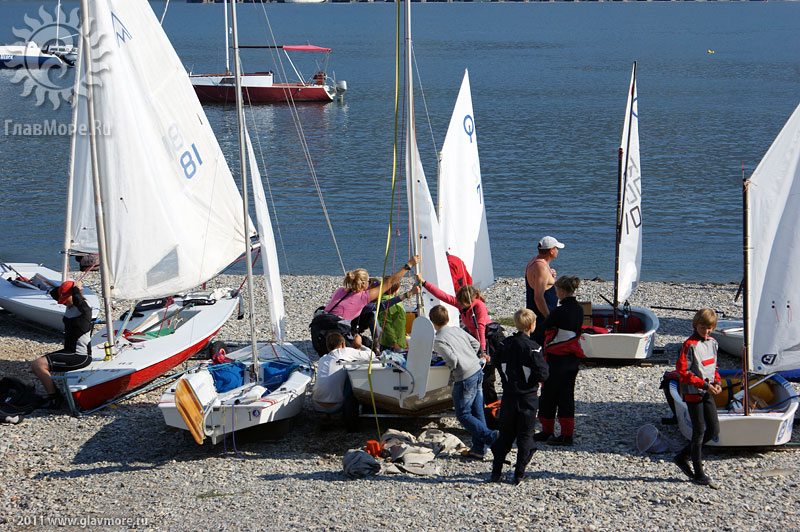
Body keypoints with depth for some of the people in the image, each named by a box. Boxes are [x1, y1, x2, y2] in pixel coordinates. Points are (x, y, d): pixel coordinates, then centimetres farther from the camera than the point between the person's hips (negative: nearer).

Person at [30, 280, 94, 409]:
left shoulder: (84, 308, -17)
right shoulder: (70, 306, 9)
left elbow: (77, 299, -40)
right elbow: (53, 293, 21)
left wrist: (75, 288, -20)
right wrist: (65, 286, 5)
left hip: (80, 356, -10)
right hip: (70, 351, 10)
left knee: (38, 365, -17)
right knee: (35, 366, 10)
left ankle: (54, 399, -6)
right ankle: (53, 393, 14)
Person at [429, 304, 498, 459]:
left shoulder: (438, 340, -14)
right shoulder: (457, 330, 9)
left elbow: (452, 358, -25)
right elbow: (476, 344, 17)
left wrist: (452, 371, -5)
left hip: (465, 378, -8)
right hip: (478, 371, 8)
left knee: (463, 415, 4)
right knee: (477, 412, 12)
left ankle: (491, 436, -9)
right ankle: (479, 449, 15)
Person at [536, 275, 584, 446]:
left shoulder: (559, 311, -20)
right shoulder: (579, 310, 3)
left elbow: (545, 327, -10)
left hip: (556, 359, -7)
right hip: (573, 359, 7)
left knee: (548, 395, 8)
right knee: (567, 395, 11)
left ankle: (547, 431, 18)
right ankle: (568, 434, 10)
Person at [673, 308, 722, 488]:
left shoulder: (712, 343, 9)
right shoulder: (690, 345, -15)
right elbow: (682, 371, -18)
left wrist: (717, 381, 3)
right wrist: (704, 385, -21)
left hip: (707, 393, 8)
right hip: (693, 393, -8)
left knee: (714, 429, 8)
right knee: (699, 431, -3)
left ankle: (683, 456, 23)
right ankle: (699, 474, 6)